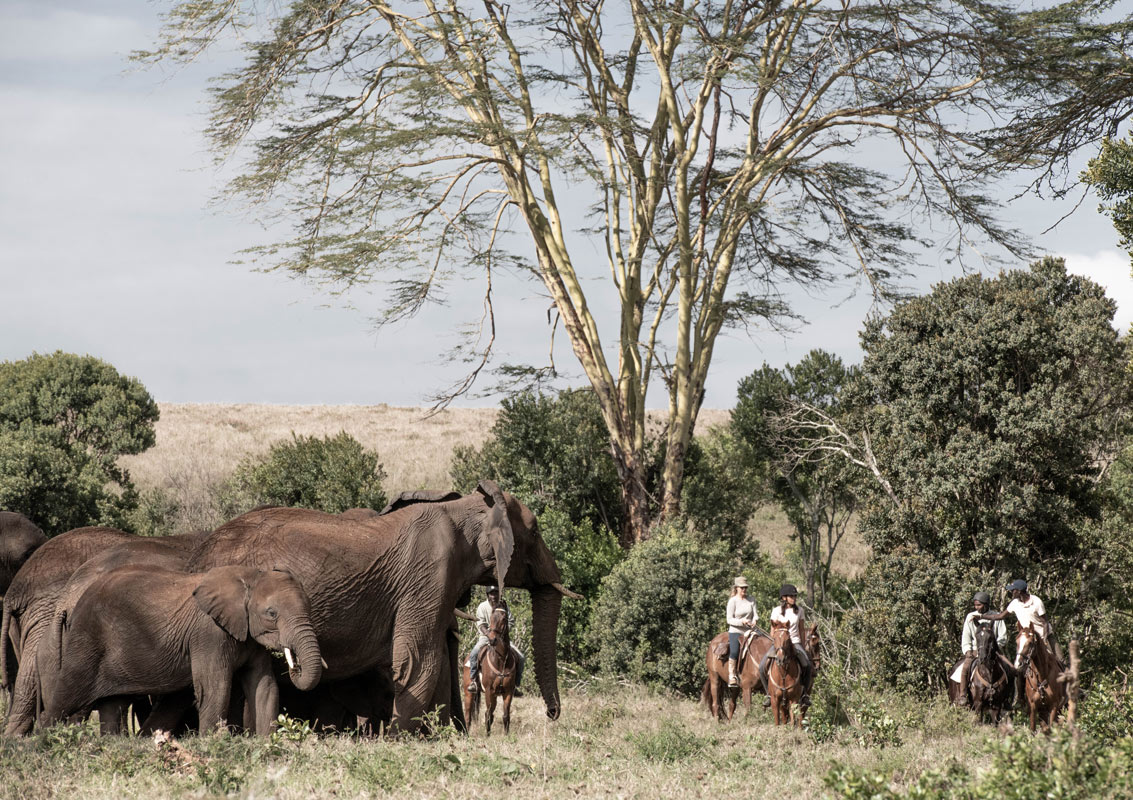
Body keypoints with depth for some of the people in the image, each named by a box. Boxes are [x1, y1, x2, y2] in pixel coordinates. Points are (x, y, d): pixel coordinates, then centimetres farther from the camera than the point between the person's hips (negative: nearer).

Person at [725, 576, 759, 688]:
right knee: (734, 651, -26)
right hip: (735, 631, -5)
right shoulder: (732, 601, -3)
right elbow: (729, 619, -7)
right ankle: (731, 675, -17)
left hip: (749, 631, 5)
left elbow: (755, 614, 7)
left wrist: (754, 620, -16)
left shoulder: (751, 600, 10)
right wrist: (742, 622, -22)